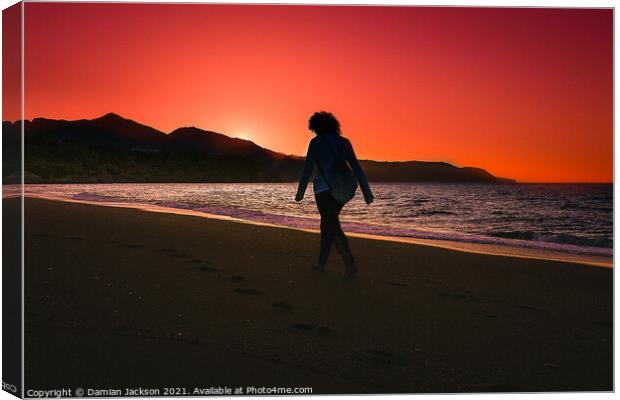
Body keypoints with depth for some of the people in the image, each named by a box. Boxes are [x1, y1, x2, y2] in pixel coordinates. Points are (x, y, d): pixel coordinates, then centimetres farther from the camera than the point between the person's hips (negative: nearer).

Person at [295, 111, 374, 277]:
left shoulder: (316, 142, -6)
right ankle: (321, 262, 15)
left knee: (333, 228, -1)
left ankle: (351, 264, -6)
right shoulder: (344, 142, 8)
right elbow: (356, 167, 2)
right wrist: (367, 193, 1)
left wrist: (300, 192, -1)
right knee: (327, 224, 17)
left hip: (324, 189, -6)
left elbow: (308, 168, -10)